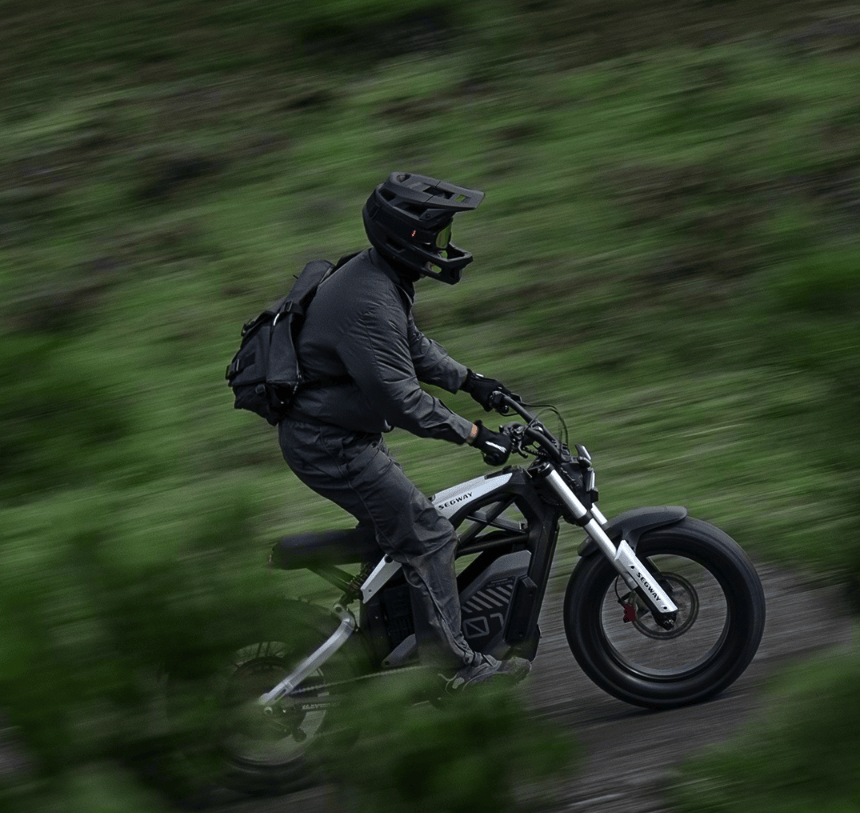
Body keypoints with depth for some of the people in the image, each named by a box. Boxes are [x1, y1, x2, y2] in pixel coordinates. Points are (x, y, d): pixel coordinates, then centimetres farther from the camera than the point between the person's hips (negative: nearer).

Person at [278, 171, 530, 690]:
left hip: (345, 429, 11)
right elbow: (403, 398, -30)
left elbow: (412, 345, 22)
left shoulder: (380, 275, 5)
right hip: (329, 446, -11)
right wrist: (475, 435, -26)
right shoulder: (369, 305, -29)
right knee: (428, 536, -9)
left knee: (395, 526, 23)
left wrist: (470, 381, 16)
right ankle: (454, 664, -4)